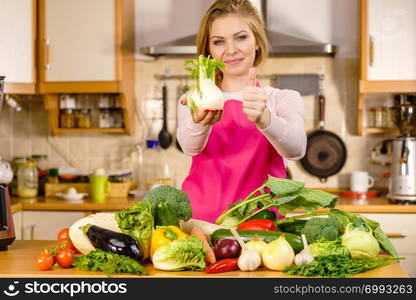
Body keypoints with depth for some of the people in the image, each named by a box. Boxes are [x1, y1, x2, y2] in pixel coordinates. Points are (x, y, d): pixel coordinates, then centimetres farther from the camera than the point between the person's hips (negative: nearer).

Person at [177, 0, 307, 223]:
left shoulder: (283, 100, 10)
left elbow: (296, 149, -11)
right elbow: (189, 146, -10)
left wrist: (263, 118, -30)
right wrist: (199, 122, -31)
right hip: (200, 221, 1)